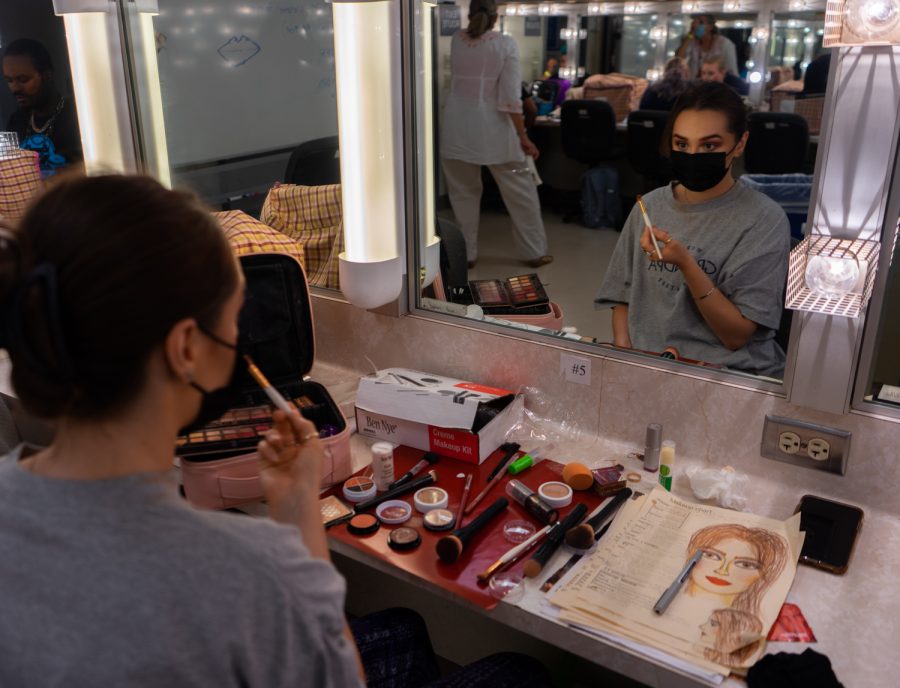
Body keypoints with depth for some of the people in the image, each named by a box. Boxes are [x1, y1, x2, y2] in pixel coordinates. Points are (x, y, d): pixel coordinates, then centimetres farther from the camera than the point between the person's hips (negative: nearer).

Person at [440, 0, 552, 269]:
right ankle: (534, 252, 18)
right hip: (492, 129, -3)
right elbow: (510, 97, -13)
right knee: (519, 192, 10)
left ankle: (467, 253, 17)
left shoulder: (456, 40, 5)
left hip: (457, 128, 3)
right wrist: (523, 136, -8)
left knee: (463, 193, 13)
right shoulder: (506, 44, -5)